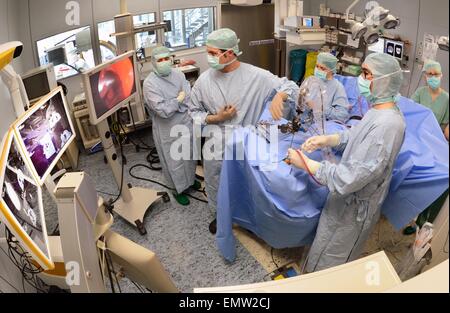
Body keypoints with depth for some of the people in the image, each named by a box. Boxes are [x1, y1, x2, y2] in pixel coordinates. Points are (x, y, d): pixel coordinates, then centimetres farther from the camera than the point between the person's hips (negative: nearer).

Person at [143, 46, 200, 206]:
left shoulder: (178, 74, -1)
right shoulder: (150, 83, -20)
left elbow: (189, 97, -5)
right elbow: (163, 111, -27)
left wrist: (172, 104, -18)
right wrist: (178, 99, -15)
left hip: (185, 122, 6)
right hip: (167, 129, -6)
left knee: (189, 154, 23)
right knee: (174, 160, 9)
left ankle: (190, 179, 48)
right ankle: (178, 190, 30)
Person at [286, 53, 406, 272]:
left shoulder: (387, 125, -33)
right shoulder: (379, 110, 0)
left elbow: (351, 178, -33)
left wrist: (305, 163, -24)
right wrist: (326, 140, 0)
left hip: (355, 208, -9)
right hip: (345, 199, 9)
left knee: (328, 270, 14)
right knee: (322, 253, 29)